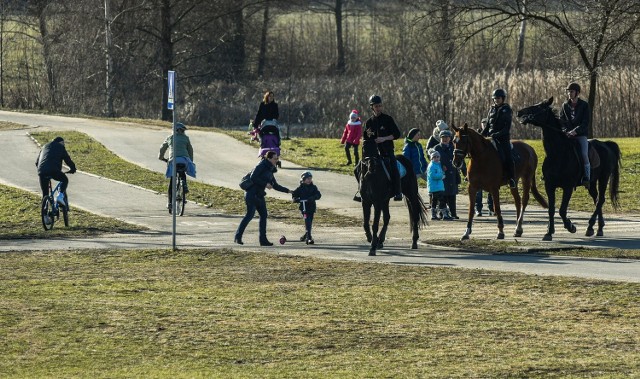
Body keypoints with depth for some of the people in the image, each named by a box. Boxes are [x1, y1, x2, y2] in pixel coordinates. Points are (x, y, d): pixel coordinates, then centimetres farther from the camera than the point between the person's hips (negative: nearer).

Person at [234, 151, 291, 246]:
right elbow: (253, 178, -18)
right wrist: (265, 184, -18)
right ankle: (238, 237, -10)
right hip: (252, 194, -9)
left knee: (264, 215, 3)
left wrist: (287, 191, 15)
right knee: (250, 214, -14)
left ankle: (263, 239, 5)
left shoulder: (270, 170, 17)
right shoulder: (261, 166, -8)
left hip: (259, 195, 9)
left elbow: (275, 186, 21)